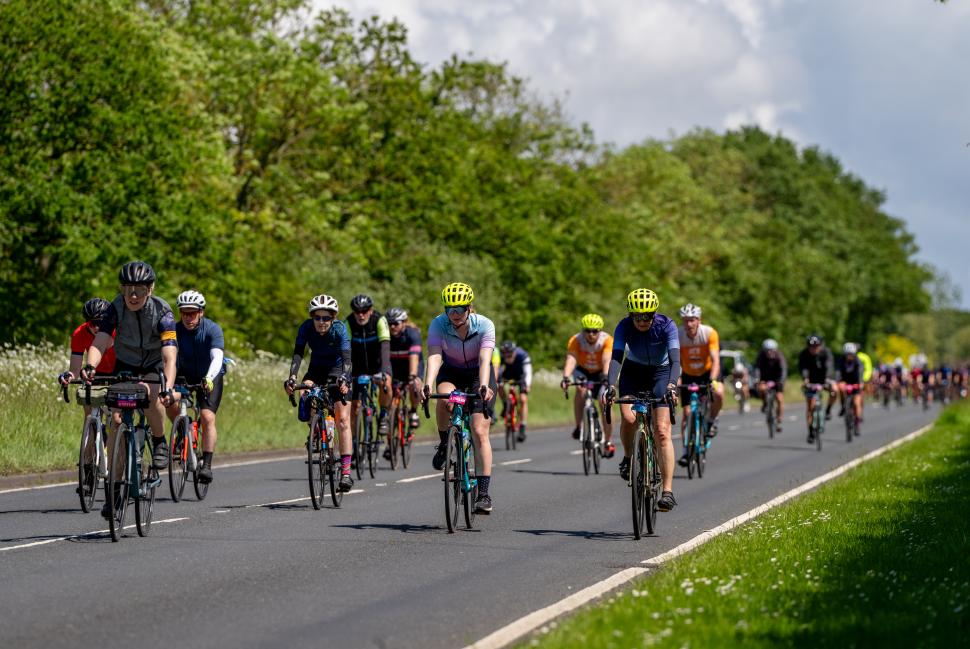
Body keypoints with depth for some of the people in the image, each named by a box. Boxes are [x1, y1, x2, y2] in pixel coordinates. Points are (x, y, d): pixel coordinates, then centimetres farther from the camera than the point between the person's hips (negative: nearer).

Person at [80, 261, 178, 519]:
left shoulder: (162, 312, -29)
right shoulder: (116, 308, -23)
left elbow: (170, 356, -40)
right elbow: (99, 342, -34)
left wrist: (167, 389, -56)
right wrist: (90, 366, -56)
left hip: (155, 366, -2)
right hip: (125, 365, 2)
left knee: (151, 397, -35)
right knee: (116, 419, -14)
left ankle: (160, 442, -5)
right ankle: (114, 486, -8)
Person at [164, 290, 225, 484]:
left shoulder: (212, 330, -22)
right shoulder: (175, 330, -16)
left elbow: (217, 357, -36)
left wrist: (209, 378, -56)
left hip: (209, 376, -2)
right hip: (185, 374, 2)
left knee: (207, 417, -21)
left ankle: (206, 465, -16)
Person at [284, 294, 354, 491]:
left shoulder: (339, 329, -25)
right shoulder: (306, 327, -20)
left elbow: (346, 358, -34)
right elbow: (298, 354, -28)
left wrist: (344, 379, -52)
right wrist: (292, 377, -44)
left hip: (337, 371, -2)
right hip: (316, 370, 2)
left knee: (343, 420, -14)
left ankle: (345, 471, -15)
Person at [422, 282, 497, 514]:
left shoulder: (484, 325, -25)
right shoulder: (438, 325, -22)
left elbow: (485, 360, -36)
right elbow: (434, 357, -33)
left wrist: (483, 386, -54)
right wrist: (428, 386, -50)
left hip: (478, 373, -1)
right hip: (451, 371, 1)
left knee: (480, 432, -13)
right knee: (444, 399, -35)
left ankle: (483, 493, -14)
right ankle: (444, 444, -6)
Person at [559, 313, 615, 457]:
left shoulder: (607, 340, -27)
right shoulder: (576, 340, -26)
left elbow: (607, 360, -42)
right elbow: (571, 359, -41)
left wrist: (606, 376, -61)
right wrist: (565, 377, -59)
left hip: (600, 374, -1)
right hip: (583, 371, 1)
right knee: (581, 389, -31)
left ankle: (608, 442, -1)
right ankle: (579, 426, -21)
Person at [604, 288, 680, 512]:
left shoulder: (666, 326, -25)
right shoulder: (624, 326, -22)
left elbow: (675, 359, -34)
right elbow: (616, 358, -31)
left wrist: (672, 385, -52)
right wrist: (611, 386, -47)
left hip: (660, 372, -1)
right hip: (633, 370, 1)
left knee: (662, 431, -14)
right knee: (628, 417, -26)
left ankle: (668, 491, -16)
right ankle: (628, 458, 4)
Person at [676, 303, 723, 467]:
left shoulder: (709, 333, -25)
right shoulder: (676, 336, -22)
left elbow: (715, 360, -31)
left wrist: (713, 381, -46)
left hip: (708, 372, -1)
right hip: (688, 375, 1)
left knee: (719, 393, -31)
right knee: (687, 412, -4)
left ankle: (711, 421, -3)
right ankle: (686, 450, 7)